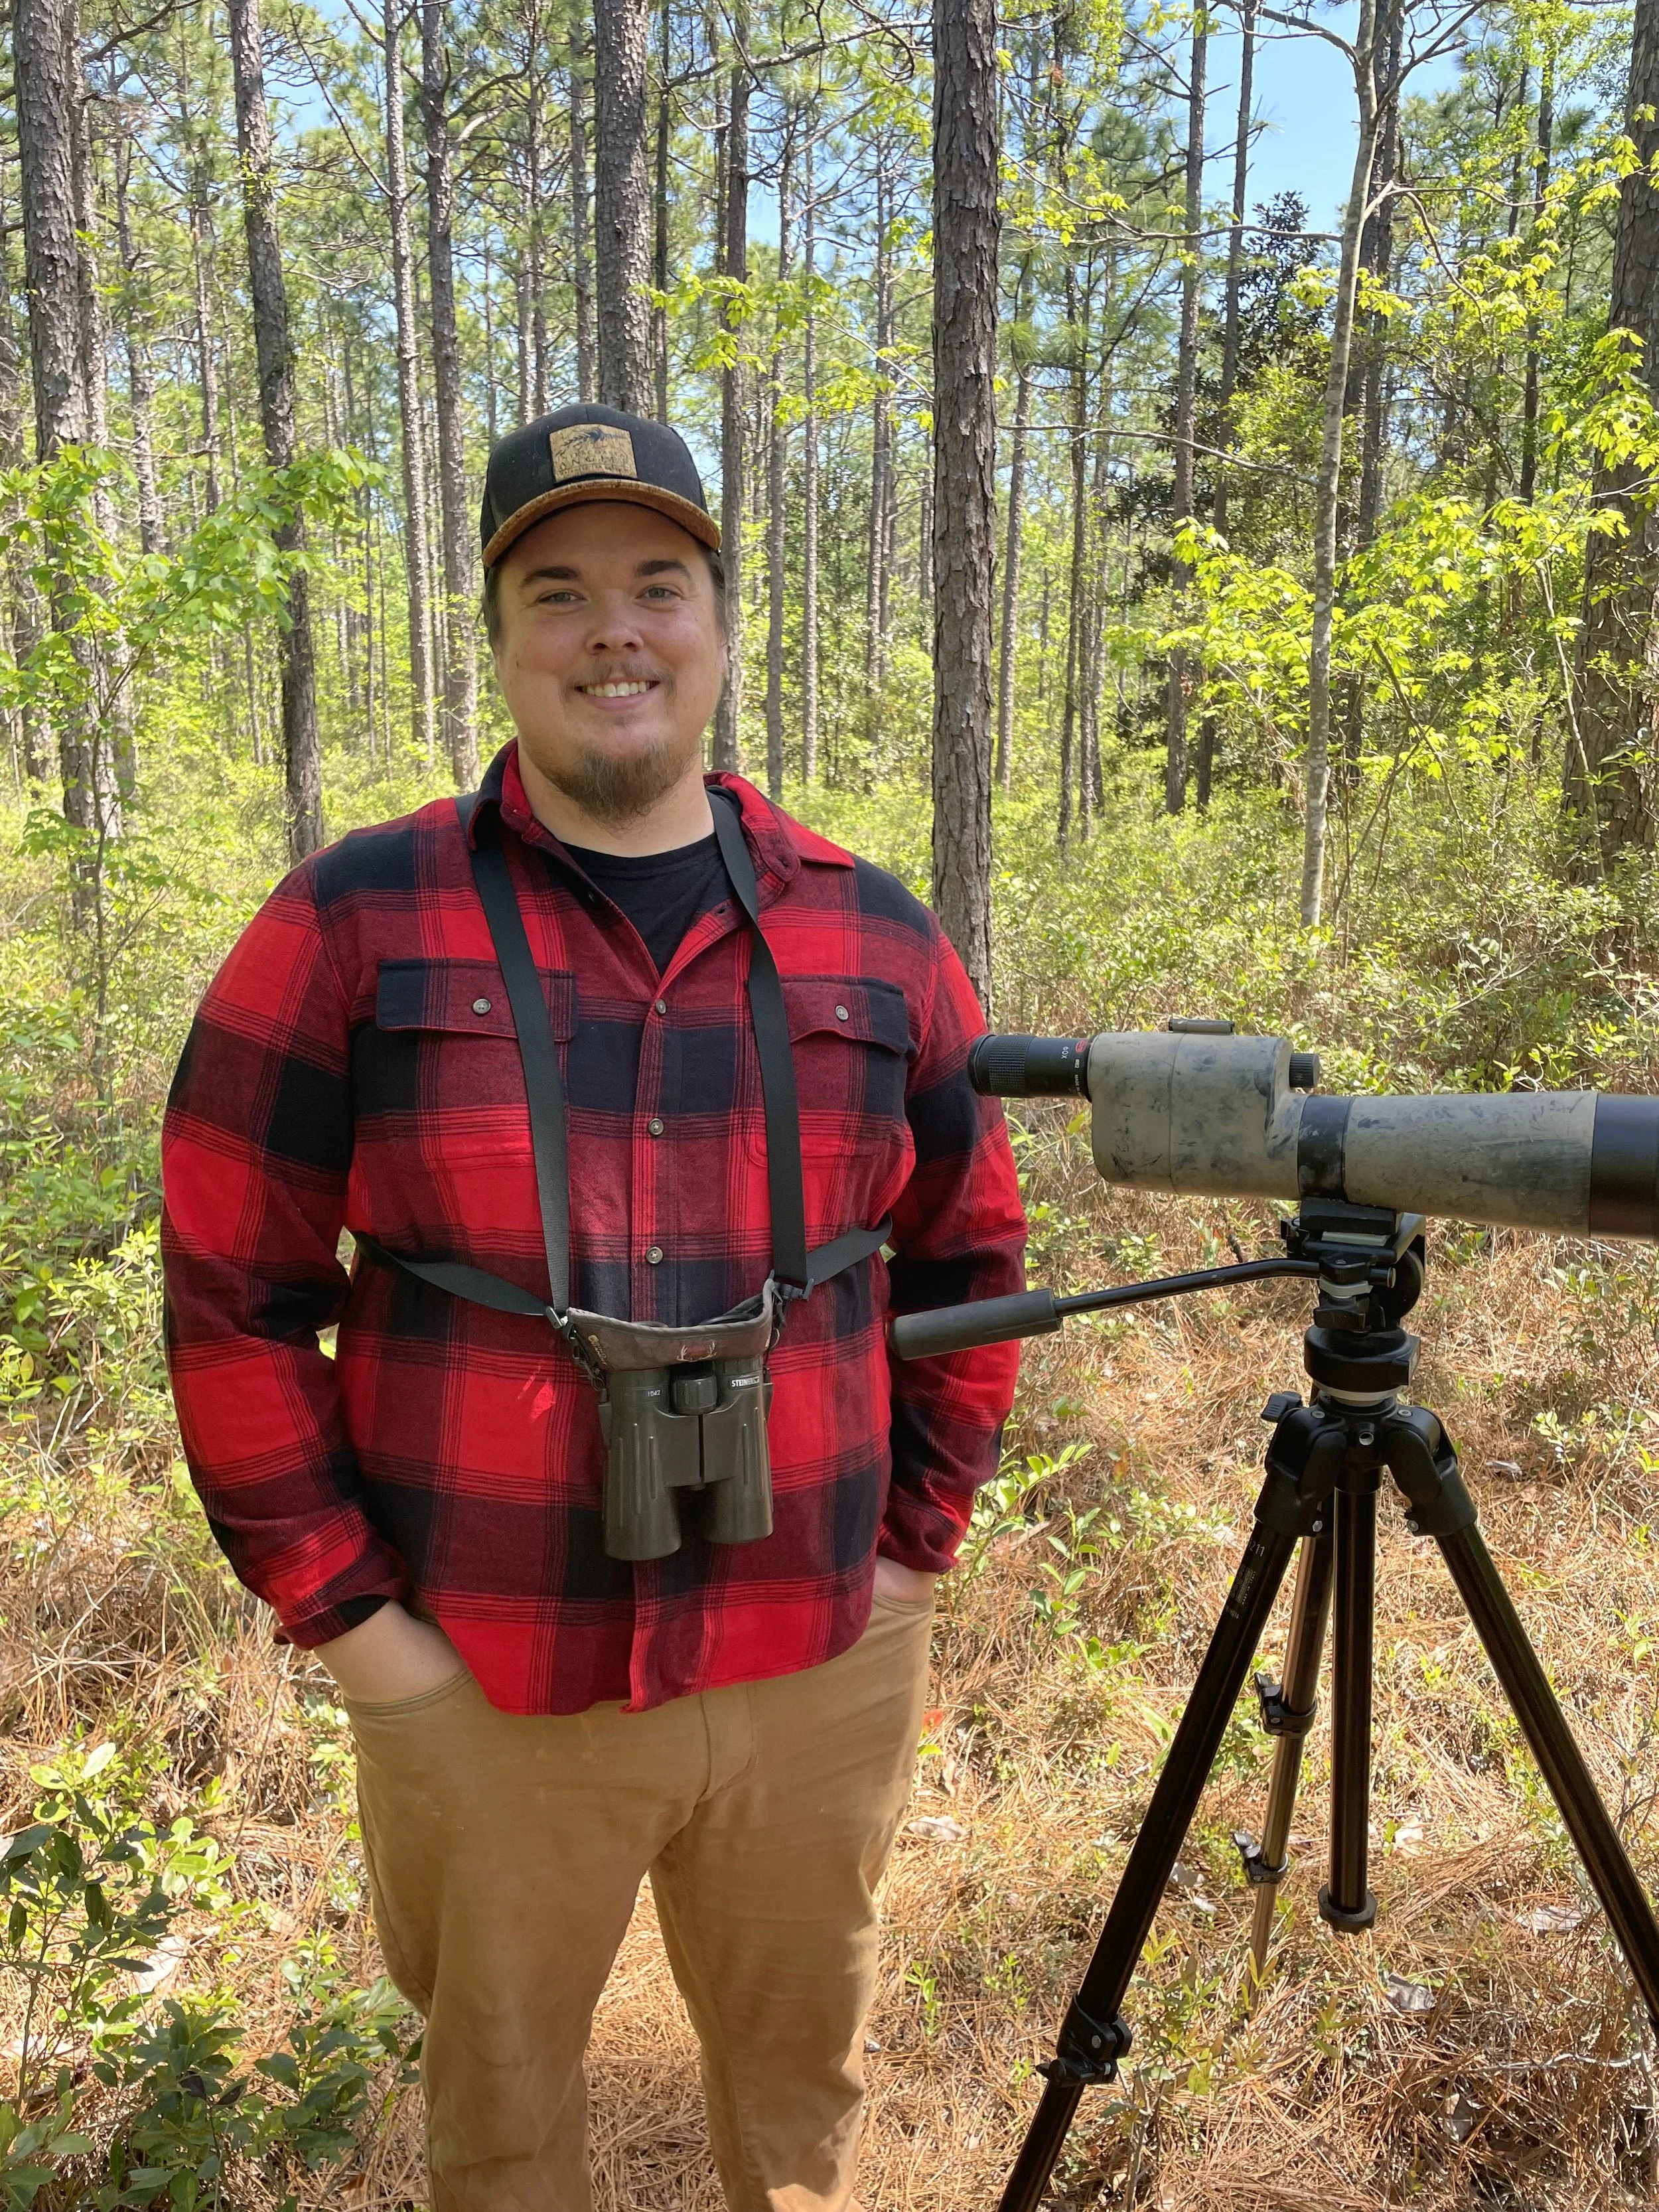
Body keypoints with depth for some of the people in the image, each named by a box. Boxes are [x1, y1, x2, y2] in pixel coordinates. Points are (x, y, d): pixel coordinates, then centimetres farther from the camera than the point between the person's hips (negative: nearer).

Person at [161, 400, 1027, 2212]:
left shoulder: (872, 938, 1)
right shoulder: (355, 924, -7)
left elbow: (966, 1254, 9)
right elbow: (232, 1290, -5)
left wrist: (919, 1534, 5)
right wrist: (336, 1603, -6)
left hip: (820, 1671, 3)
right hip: (483, 1691, -2)